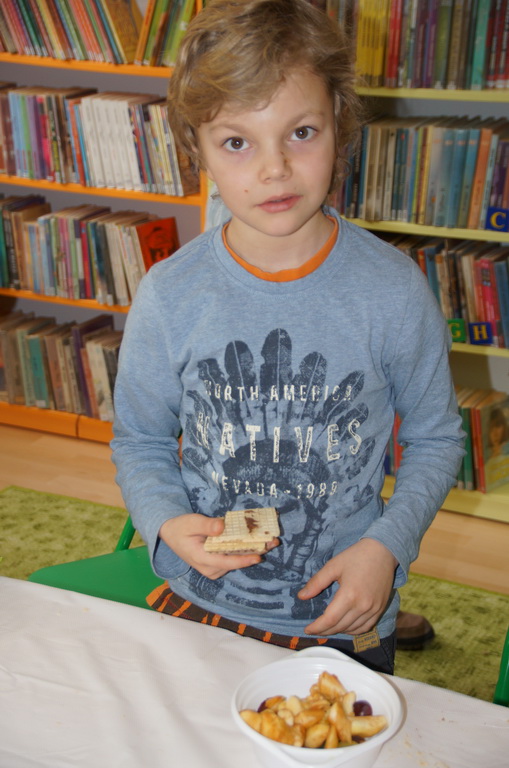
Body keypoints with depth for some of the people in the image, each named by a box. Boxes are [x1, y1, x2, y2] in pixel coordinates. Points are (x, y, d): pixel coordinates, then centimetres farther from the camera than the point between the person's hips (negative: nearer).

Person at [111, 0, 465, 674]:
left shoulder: (394, 290, -16)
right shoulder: (168, 297, -13)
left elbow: (436, 436, -2)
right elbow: (140, 442, 1)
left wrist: (387, 545, -15)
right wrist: (167, 522, -18)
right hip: (198, 602, 1)